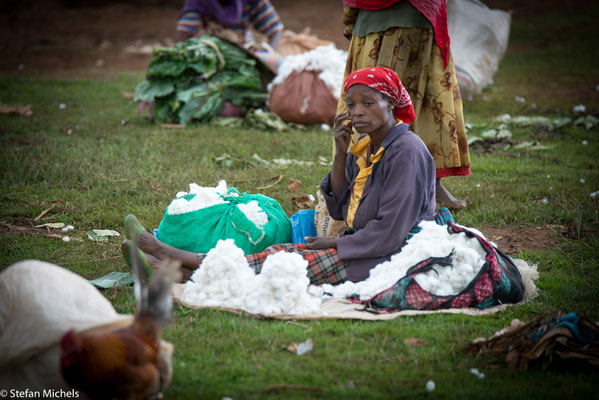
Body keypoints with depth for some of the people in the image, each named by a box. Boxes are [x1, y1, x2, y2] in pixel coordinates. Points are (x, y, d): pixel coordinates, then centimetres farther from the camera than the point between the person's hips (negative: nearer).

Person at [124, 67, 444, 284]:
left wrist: (333, 244, -9)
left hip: (390, 260, -8)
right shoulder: (362, 147, 11)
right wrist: (341, 154, -2)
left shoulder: (406, 151, -16)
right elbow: (339, 210, 8)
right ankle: (176, 270, -8)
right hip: (363, 247, 8)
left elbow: (389, 234, -20)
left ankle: (180, 259, -12)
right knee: (279, 253, -4)